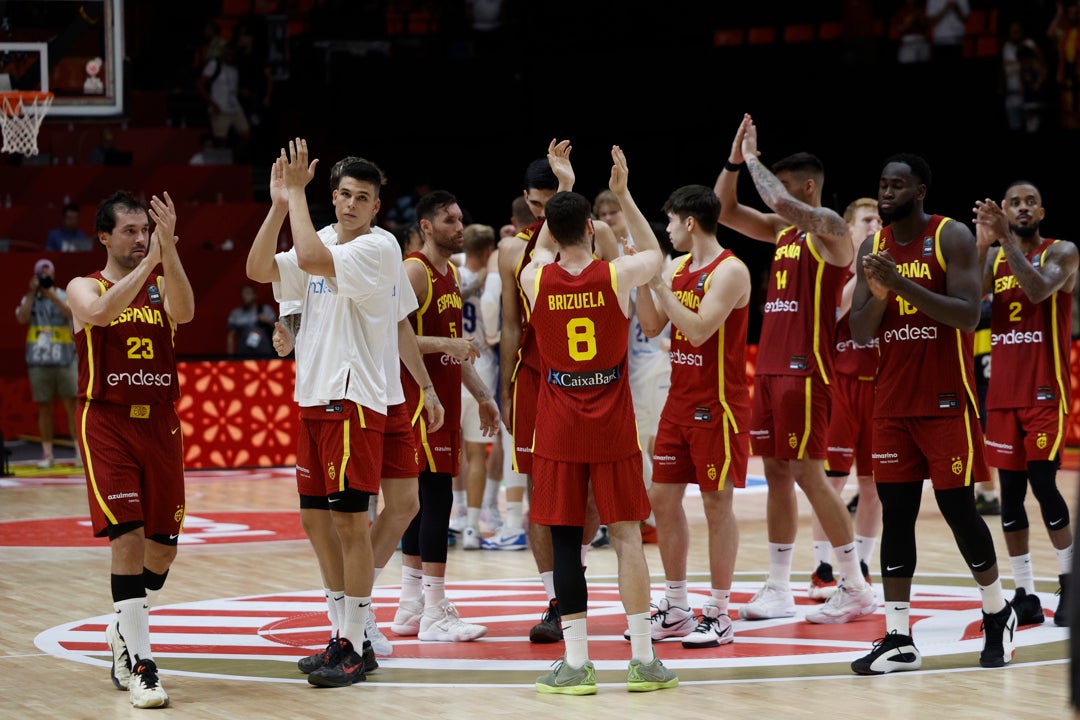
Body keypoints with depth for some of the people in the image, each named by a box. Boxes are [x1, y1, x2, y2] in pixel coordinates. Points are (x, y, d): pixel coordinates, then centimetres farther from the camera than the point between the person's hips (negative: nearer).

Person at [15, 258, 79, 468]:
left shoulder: (64, 297, 5)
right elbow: (22, 318, -8)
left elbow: (73, 314, -13)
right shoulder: (28, 299, 9)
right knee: (44, 408, 4)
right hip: (38, 362, 2)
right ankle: (47, 453, 8)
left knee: (72, 405, -4)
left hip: (64, 361, -1)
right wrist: (32, 292, -9)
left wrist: (52, 295, -18)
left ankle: (80, 451, -2)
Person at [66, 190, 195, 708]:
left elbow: (184, 312, -16)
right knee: (128, 536, -16)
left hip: (160, 425, 4)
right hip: (107, 424, -4)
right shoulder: (84, 288, 2)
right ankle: (139, 666, -14)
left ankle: (124, 633, 34)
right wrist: (147, 263, -27)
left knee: (163, 547, 8)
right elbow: (100, 313, -23)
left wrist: (168, 249, -27)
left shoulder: (162, 285, 8)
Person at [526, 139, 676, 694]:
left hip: (558, 424, 0)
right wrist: (622, 193, 17)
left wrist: (563, 186, 27)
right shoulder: (617, 276, -8)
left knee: (564, 539, 2)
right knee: (626, 533, 5)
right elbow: (655, 254, 17)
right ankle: (643, 659, 5)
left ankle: (576, 662, 0)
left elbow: (542, 251, 22)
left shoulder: (534, 279, -5)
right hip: (613, 424, 0)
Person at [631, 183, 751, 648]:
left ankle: (718, 615, 3)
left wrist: (661, 284, -22)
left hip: (718, 404, -8)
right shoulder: (679, 267, 11)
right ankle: (676, 609, 17)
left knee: (717, 504, -3)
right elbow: (653, 327, 10)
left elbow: (699, 330, -24)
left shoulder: (729, 271, -14)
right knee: (662, 497, 8)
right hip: (680, 400, 8)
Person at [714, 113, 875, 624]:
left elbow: (783, 204, -27)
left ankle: (856, 588, -3)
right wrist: (735, 160, 4)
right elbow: (724, 212, 17)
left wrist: (753, 159, -15)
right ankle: (778, 590, 12)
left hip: (806, 370, -9)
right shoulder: (783, 230, 16)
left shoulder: (829, 228, -9)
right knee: (777, 473, 8)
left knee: (807, 473, -9)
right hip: (770, 367, 9)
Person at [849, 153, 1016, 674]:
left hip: (946, 401, -5)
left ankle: (997, 614, 20)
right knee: (895, 513, 1)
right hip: (893, 402, 5)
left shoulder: (952, 238, -8)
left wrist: (903, 284, -26)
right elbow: (860, 334, 5)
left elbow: (968, 316, -18)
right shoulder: (872, 248, 8)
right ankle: (898, 640, 1)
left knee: (958, 508, -1)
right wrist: (878, 294, -16)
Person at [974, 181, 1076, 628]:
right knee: (1010, 491, 3)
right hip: (1003, 390, 5)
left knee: (1043, 483, -11)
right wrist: (983, 245, -18)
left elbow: (1039, 290, -23)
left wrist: (1007, 239, -27)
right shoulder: (993, 259, 11)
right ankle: (1025, 595, 8)